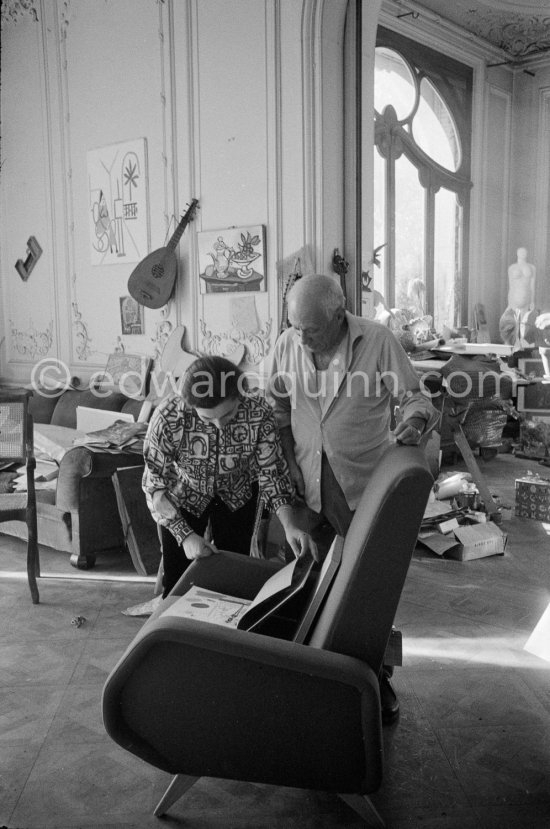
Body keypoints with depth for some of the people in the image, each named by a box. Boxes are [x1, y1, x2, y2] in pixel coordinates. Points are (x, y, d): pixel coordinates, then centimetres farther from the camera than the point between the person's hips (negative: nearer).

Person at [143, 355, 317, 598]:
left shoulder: (259, 413, -30)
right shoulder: (167, 418, -34)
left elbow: (271, 472, -19)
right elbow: (155, 485, -23)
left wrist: (289, 525, -33)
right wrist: (185, 536, -32)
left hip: (237, 495, 2)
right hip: (183, 497, -1)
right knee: (177, 581, 4)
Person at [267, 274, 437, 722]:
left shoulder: (378, 340, -13)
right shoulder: (288, 344, -3)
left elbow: (414, 396, -6)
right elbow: (278, 407, 9)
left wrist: (414, 421, -28)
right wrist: (289, 458, 1)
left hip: (363, 486, -3)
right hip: (307, 484, 3)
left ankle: (378, 677, 25)